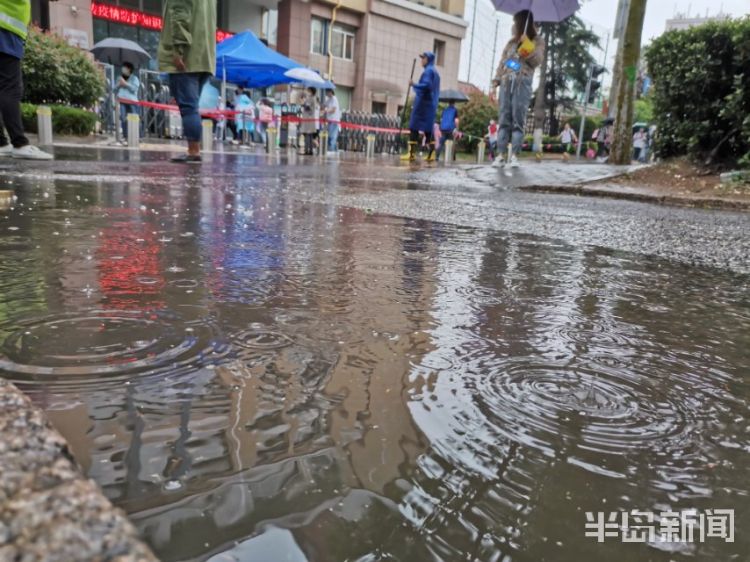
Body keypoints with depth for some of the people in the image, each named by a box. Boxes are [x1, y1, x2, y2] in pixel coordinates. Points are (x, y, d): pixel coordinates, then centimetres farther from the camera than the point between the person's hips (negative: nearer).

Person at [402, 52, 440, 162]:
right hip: (432, 105, 9)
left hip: (423, 103, -9)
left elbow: (427, 85, -21)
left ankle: (412, 153, -15)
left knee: (414, 128, -10)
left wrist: (414, 85, -14)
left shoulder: (428, 70, -6)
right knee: (428, 129, 8)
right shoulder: (435, 72, 22)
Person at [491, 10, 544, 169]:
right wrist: (497, 78, 6)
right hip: (507, 82, 4)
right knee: (504, 119, -4)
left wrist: (527, 45, -15)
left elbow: (537, 61, -4)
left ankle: (514, 156, -12)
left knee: (518, 120, -9)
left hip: (523, 83, -4)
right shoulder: (511, 42, 22)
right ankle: (501, 155, -8)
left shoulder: (537, 43, 10)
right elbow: (502, 61, 19)